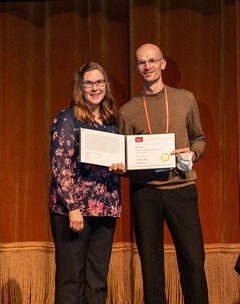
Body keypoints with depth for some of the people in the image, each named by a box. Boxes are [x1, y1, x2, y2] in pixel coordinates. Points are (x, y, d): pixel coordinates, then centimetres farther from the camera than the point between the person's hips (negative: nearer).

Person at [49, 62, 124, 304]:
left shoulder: (110, 122, 15)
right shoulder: (68, 119, -4)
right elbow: (60, 166, -11)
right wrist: (72, 207, -17)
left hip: (104, 209, 6)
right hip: (72, 207, -6)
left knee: (97, 280, 8)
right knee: (70, 277, -1)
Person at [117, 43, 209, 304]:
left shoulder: (185, 99, 8)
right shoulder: (127, 111, 8)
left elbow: (199, 139, 15)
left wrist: (192, 154, -6)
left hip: (181, 187, 0)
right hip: (144, 191, 1)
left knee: (193, 260, -5)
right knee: (151, 262, 6)